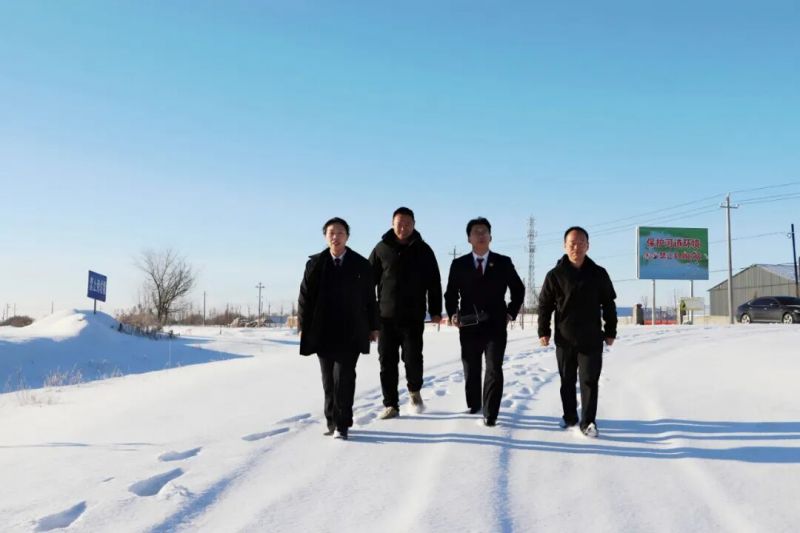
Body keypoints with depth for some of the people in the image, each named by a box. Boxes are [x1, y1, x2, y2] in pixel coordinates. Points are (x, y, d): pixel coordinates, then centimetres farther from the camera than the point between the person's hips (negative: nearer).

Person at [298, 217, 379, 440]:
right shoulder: (315, 264, 3)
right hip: (323, 332, 2)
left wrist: (373, 326, 5)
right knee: (329, 378, 11)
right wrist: (303, 327, 0)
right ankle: (332, 420, 23)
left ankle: (342, 424, -3)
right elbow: (305, 297, 3)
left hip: (350, 332, -2)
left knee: (344, 376, -10)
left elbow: (369, 298, 5)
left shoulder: (361, 265, 2)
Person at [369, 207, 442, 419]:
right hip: (386, 316, 1)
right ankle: (390, 405, 13)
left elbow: (434, 282, 5)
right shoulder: (382, 248, 4)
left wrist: (435, 311, 0)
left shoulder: (423, 250, 3)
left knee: (413, 358, -6)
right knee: (387, 361, 3)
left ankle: (414, 391, 23)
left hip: (413, 317, -1)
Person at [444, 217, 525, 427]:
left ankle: (490, 414, -1)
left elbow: (518, 290, 11)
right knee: (471, 371, 12)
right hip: (469, 327, 1)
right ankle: (473, 407, 29)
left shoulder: (503, 262, 3)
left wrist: (511, 313, 2)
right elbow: (451, 294, 7)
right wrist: (452, 314, -9)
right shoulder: (458, 264, 4)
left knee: (494, 370, -7)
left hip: (495, 327, -1)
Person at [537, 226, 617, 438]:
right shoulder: (555, 275, -3)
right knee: (567, 381, 12)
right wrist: (543, 331, -2)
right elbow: (544, 305, 3)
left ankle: (588, 421, 8)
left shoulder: (598, 273, 0)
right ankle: (569, 416, 26)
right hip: (564, 340, 1)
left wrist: (610, 331, 6)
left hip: (592, 340, 0)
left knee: (589, 382, -1)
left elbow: (609, 304, 8)